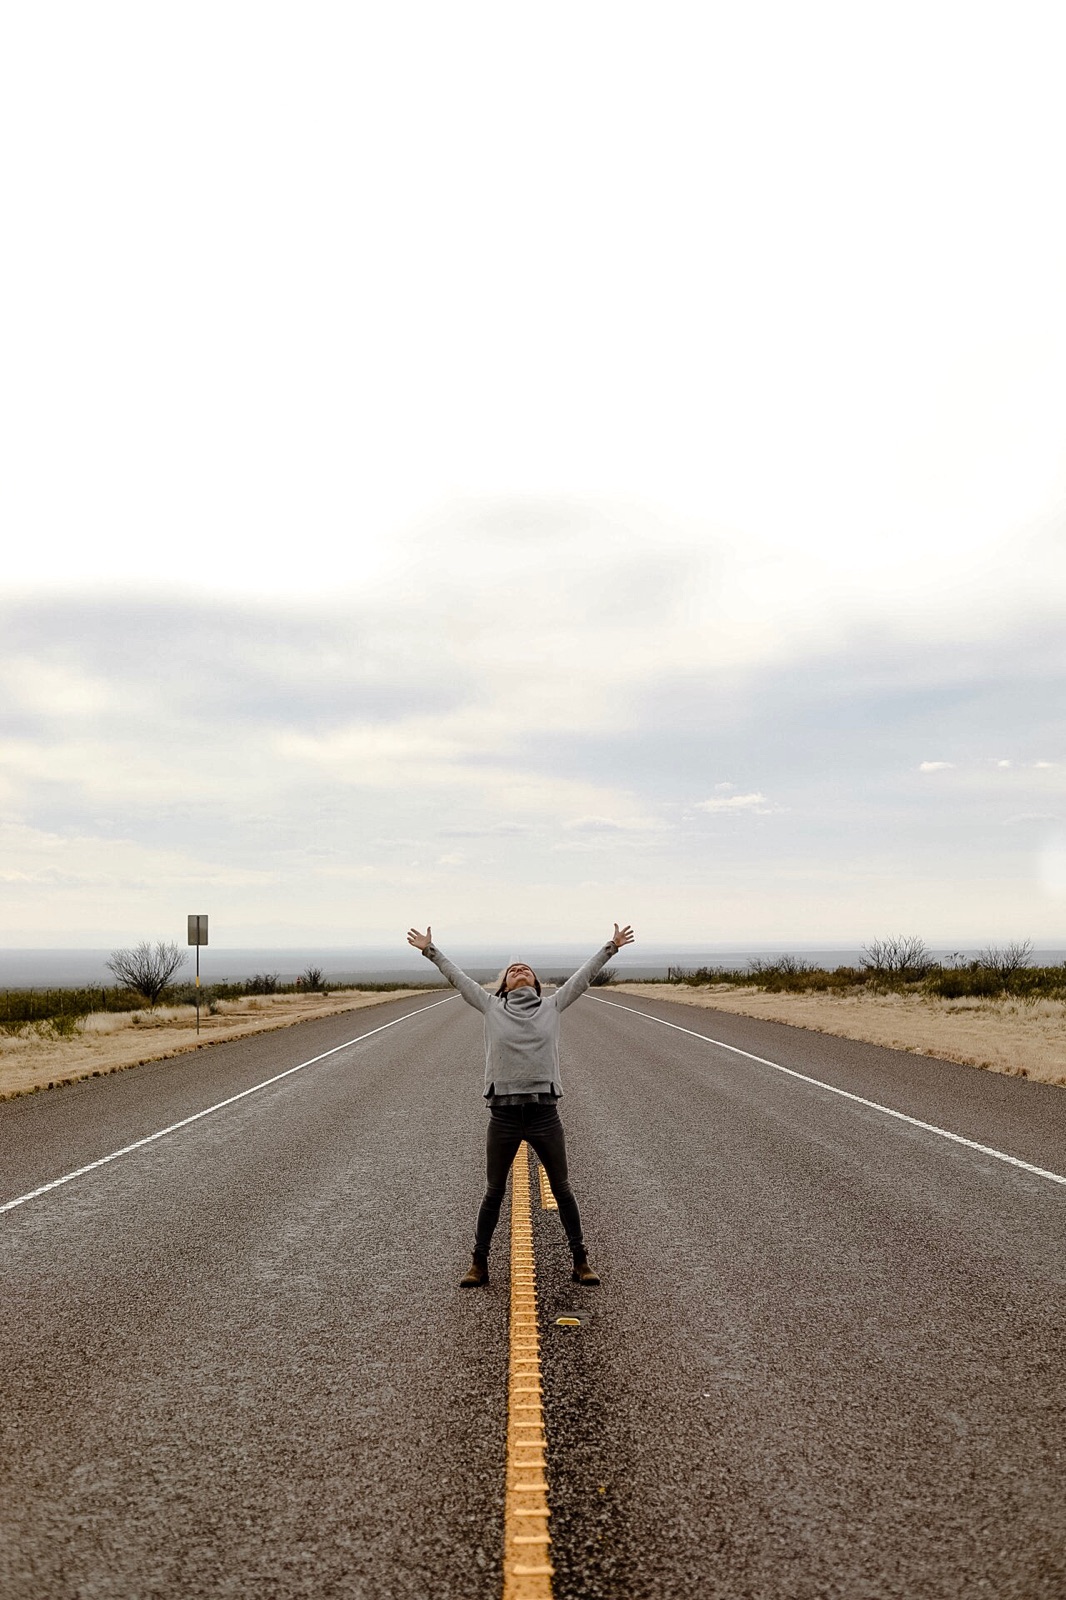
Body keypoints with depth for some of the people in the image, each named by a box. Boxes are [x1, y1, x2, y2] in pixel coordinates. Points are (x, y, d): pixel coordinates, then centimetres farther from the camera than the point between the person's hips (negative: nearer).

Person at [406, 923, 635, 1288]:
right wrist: (430, 951, 9)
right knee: (495, 1192, 11)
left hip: (545, 1113, 1)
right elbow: (458, 978, 7)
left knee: (562, 1189, 11)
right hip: (504, 1115, 0)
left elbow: (584, 976, 10)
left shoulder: (552, 1006, 6)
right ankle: (479, 1264, 23)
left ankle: (580, 1261, 22)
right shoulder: (492, 1008, 4)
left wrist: (611, 947, 12)